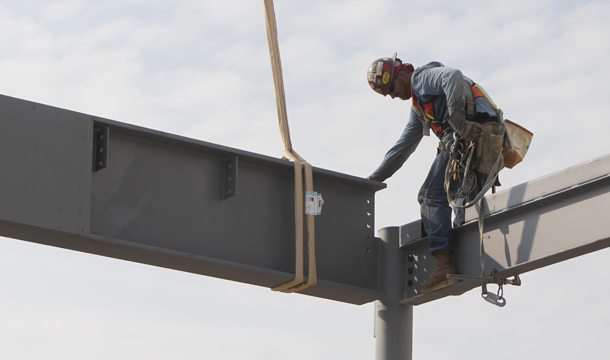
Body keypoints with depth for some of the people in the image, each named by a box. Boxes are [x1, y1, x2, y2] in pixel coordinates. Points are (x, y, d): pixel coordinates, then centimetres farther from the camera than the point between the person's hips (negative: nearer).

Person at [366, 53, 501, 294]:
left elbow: (453, 77, -19)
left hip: (467, 134, -10)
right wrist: (375, 178, 37)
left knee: (432, 196, -11)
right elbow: (403, 147, 39)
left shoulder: (423, 77, 4)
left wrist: (456, 114, -31)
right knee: (465, 203, 11)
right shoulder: (418, 106, 34)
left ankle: (443, 265, -22)